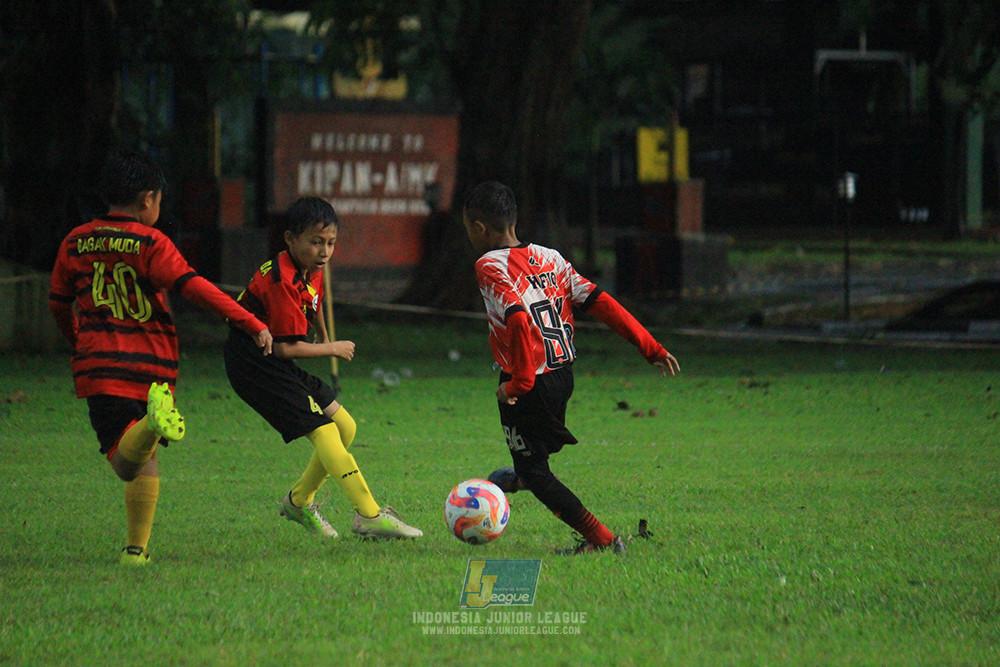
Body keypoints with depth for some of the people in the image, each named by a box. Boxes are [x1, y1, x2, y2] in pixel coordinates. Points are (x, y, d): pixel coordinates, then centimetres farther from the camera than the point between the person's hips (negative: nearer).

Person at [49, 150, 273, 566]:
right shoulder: (151, 244, -4)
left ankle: (152, 424, -43)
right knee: (145, 460, 17)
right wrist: (252, 324, -15)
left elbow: (58, 304, 17)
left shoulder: (76, 243, 8)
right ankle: (137, 547, 14)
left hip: (99, 369, 1)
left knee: (125, 461, -11)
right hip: (152, 368, -1)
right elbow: (193, 287, -15)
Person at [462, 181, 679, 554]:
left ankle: (602, 539, 1)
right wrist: (650, 348, 2)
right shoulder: (550, 258, 5)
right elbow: (600, 303, 1)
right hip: (563, 375, 6)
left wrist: (518, 383, -25)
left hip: (527, 385, -6)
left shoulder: (489, 267, -15)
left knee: (534, 471, 5)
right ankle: (521, 477, 60)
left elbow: (518, 320, -30)